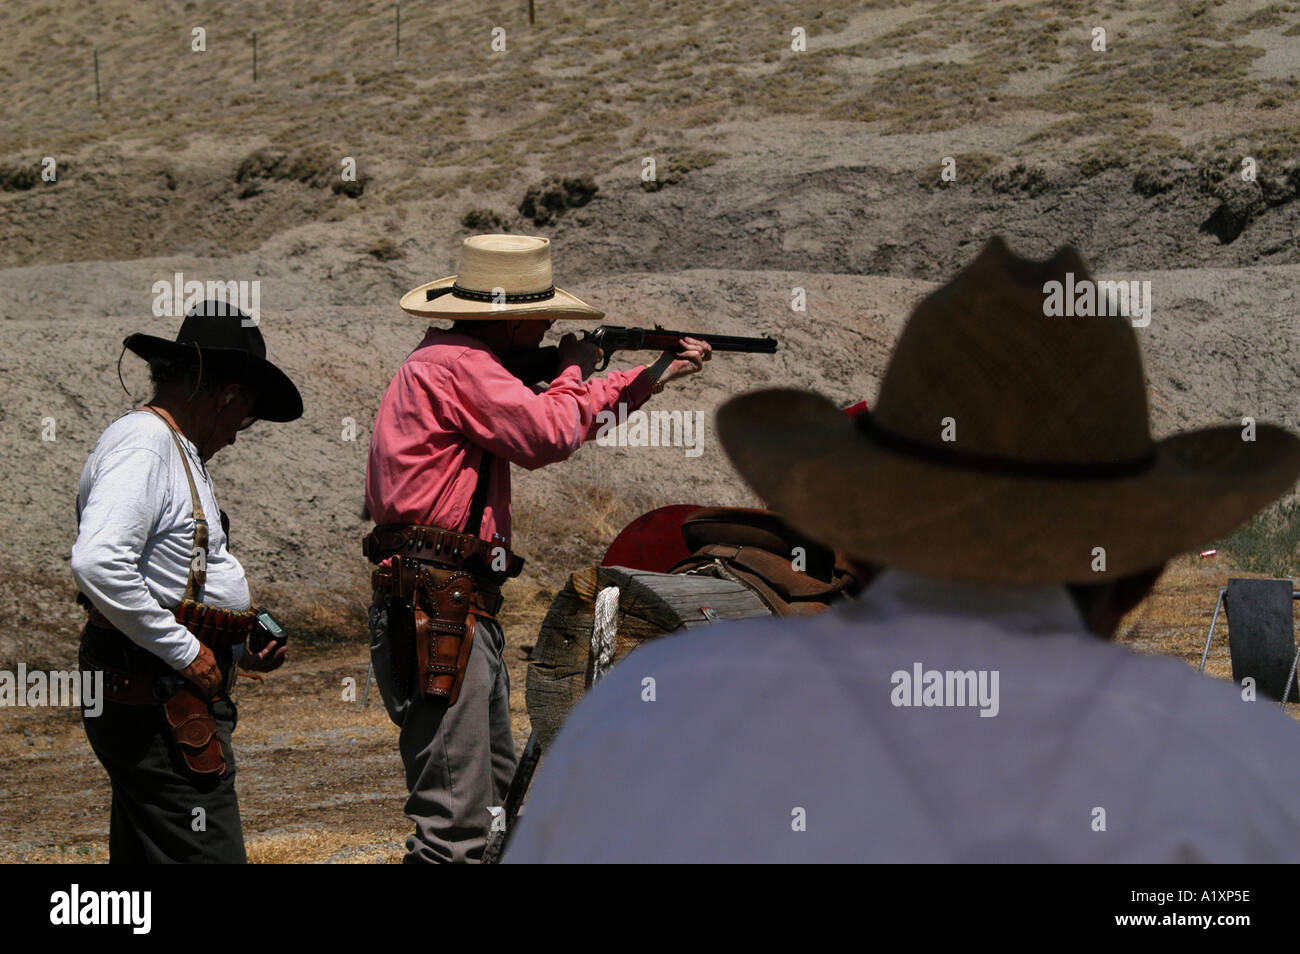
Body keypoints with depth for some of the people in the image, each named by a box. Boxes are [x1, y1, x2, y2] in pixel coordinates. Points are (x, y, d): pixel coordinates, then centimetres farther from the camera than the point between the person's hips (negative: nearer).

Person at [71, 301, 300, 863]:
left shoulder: (175, 453, 21)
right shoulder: (140, 447, -13)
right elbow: (97, 565, -28)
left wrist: (237, 653, 18)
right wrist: (187, 652, -21)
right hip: (155, 704, -11)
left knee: (143, 858, 12)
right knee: (206, 856, -14)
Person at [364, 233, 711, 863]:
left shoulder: (468, 364, 19)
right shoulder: (453, 365, -14)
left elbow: (538, 424, 31)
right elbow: (548, 434, -24)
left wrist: (656, 376, 31)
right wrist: (575, 371, -3)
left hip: (466, 610, 11)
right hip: (438, 612, -11)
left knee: (491, 800, 18)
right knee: (457, 819, -13)